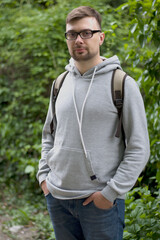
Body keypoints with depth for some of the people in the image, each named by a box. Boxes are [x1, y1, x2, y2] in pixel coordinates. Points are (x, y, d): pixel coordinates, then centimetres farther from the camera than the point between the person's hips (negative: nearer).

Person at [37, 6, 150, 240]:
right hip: (57, 197, 5)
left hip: (101, 202, -5)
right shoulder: (61, 83, 9)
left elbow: (139, 149, -9)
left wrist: (111, 192, -14)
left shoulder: (123, 84, -7)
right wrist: (44, 175, 9)